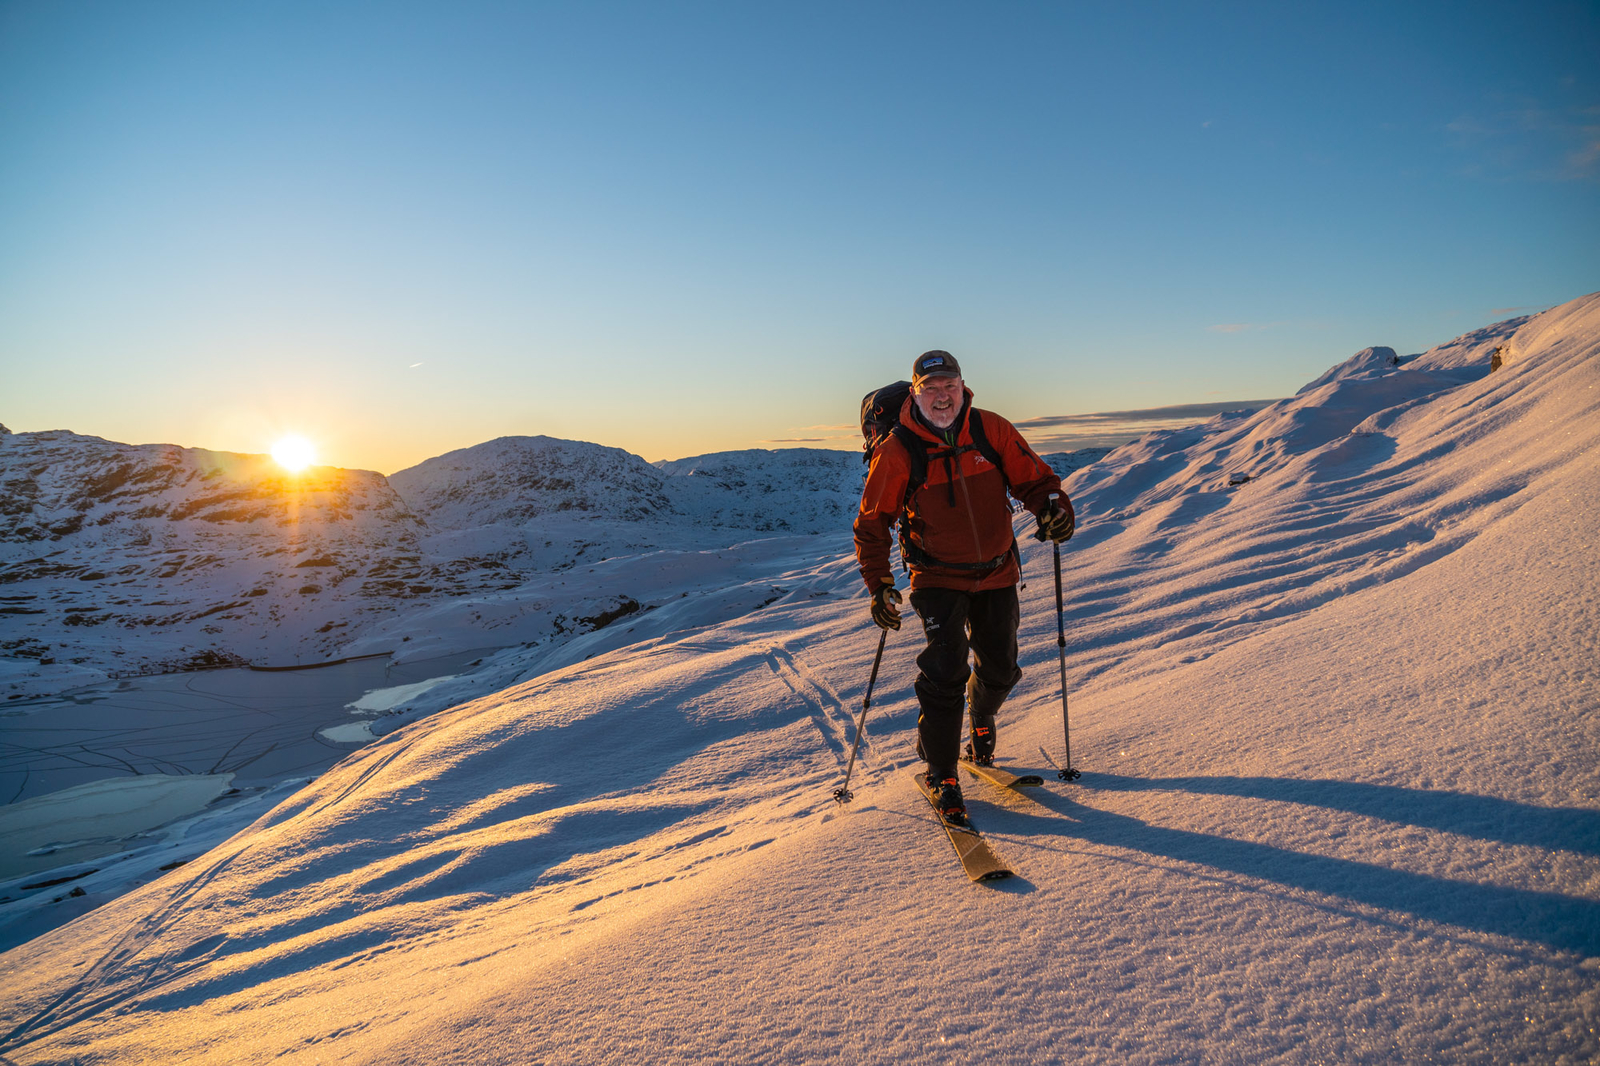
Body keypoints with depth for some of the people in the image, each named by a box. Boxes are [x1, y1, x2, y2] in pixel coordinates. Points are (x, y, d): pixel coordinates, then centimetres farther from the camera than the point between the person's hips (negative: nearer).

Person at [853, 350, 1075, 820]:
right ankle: (941, 774, 9)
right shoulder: (896, 451, -13)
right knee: (944, 674, -13)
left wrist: (1054, 506, -21)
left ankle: (982, 721, 50)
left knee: (1000, 668, 15)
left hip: (997, 573, 3)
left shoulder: (992, 430, -7)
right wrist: (878, 584, -11)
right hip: (938, 578, -3)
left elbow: (1033, 478, 2)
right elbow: (871, 523, -4)